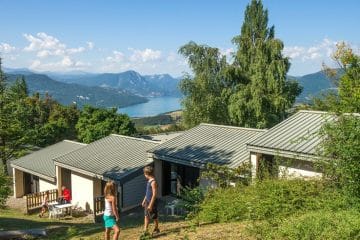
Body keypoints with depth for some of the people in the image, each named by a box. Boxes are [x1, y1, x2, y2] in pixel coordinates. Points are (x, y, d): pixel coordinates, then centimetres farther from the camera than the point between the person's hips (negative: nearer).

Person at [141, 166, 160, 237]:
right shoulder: (149, 181, 7)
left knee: (154, 217, 6)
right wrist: (144, 200, 20)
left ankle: (156, 229, 22)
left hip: (152, 202, -9)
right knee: (146, 216, 9)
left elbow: (154, 194, -23)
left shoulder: (153, 182, -21)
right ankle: (145, 230, 13)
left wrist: (150, 204, -23)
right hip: (147, 201, 9)